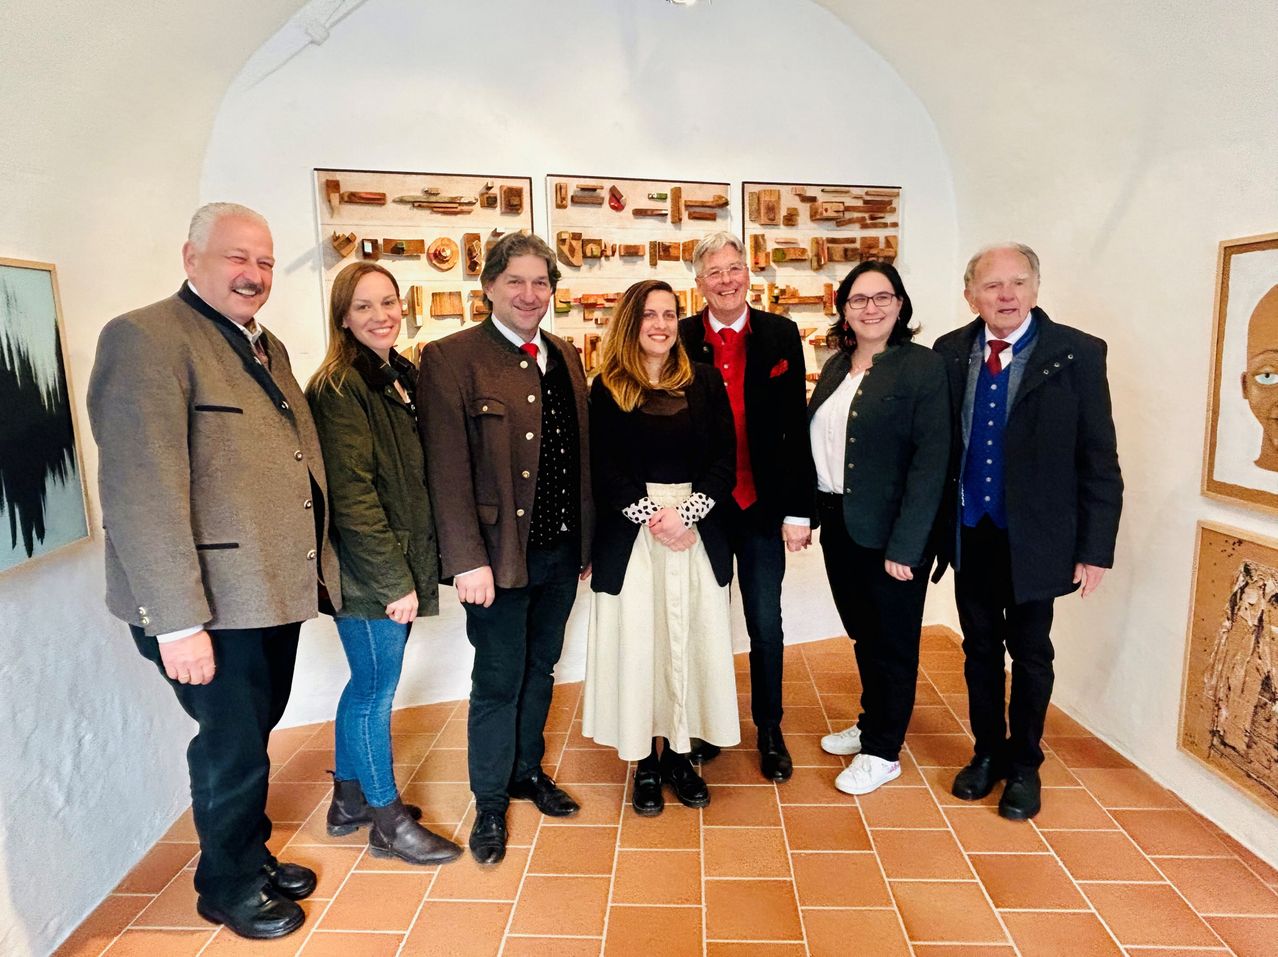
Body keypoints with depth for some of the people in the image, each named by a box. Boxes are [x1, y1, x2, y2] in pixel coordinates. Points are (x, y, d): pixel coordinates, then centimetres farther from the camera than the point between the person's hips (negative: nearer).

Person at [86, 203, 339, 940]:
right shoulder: (145, 338, -14)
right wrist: (177, 621, -23)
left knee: (253, 736, 22)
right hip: (215, 605, -8)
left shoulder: (268, 347, 13)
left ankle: (254, 856, 42)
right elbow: (141, 493, -21)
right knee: (232, 748, 9)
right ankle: (229, 885, 33)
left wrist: (315, 568, 14)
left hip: (277, 590, 8)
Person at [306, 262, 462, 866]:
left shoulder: (403, 377, 12)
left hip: (401, 568, 8)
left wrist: (413, 571, 10)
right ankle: (388, 823, 22)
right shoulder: (339, 388, -14)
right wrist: (394, 581, -18)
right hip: (368, 575, -8)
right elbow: (351, 494, -19)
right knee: (377, 691, 5)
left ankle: (348, 800, 36)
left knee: (367, 685, 19)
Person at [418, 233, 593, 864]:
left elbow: (581, 453, 11)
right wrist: (468, 559, -18)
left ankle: (529, 771, 41)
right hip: (500, 553, -5)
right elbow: (447, 470, -14)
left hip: (562, 551, 6)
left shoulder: (565, 357, 9)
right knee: (498, 682, 8)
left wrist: (586, 539, 10)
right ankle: (490, 803, 29)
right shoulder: (451, 358, -10)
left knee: (539, 670, 20)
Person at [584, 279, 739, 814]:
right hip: (630, 534, -2)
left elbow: (725, 460, 1)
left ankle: (679, 753, 24)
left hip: (699, 532, 2)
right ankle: (644, 762, 20)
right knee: (637, 643, 4)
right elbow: (604, 469, -4)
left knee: (690, 642, 8)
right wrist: (652, 516, -14)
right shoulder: (607, 388, 2)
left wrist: (686, 513, -12)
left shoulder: (705, 382, 6)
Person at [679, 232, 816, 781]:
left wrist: (798, 510, -6)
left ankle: (769, 731, 29)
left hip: (762, 505, 0)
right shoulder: (680, 339, -2)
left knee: (766, 624, 10)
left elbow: (796, 426, -2)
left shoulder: (780, 335, 0)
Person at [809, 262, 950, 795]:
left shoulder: (922, 366, -11)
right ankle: (872, 724, 40)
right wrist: (808, 512, 3)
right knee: (862, 632, 20)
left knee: (892, 640, 9)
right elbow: (818, 444, 11)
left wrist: (905, 545, -20)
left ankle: (883, 751, 26)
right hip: (839, 525, 6)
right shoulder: (836, 367, 9)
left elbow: (930, 460, -17)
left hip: (889, 530, -6)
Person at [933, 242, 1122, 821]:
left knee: (1030, 654, 12)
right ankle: (987, 753, 36)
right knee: (980, 649, 16)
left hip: (1034, 536, -2)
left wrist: (1095, 548, -9)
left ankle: (1024, 766, 33)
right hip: (969, 533, 3)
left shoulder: (1078, 354, -8)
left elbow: (1099, 459, -8)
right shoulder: (950, 352, -1)